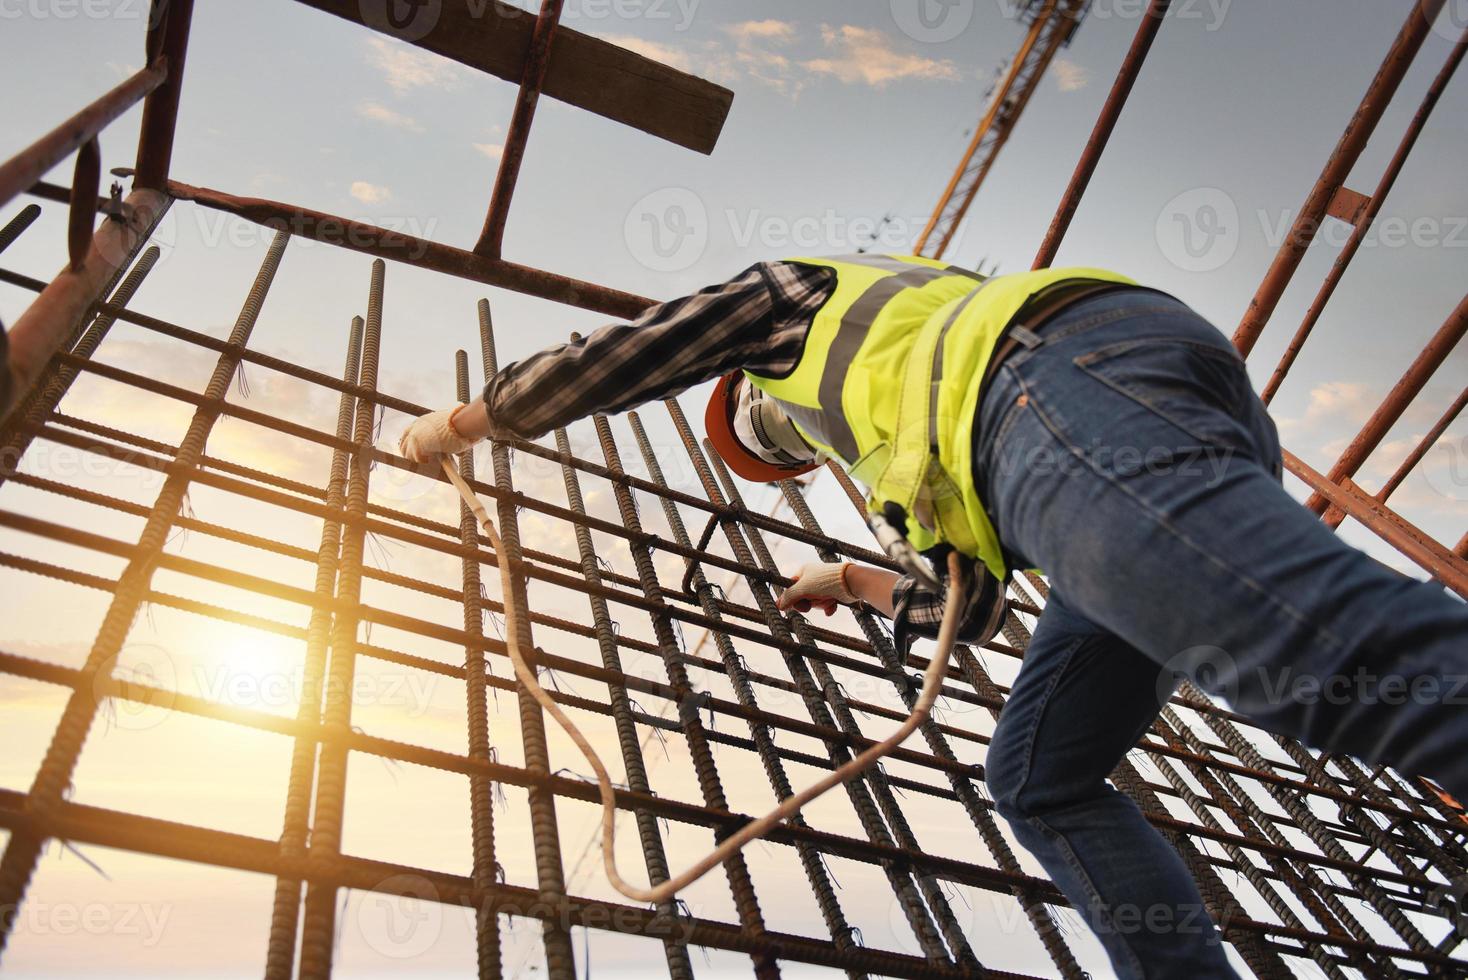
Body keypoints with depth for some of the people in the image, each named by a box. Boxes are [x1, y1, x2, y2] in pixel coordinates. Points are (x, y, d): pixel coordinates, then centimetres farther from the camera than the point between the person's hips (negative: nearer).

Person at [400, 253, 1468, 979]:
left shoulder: (793, 294, 31)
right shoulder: (920, 439, 44)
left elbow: (616, 358, 27)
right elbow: (971, 605, 44)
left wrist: (468, 417, 42)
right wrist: (854, 581, 63)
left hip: (1078, 384, -8)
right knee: (1041, 776, 12)